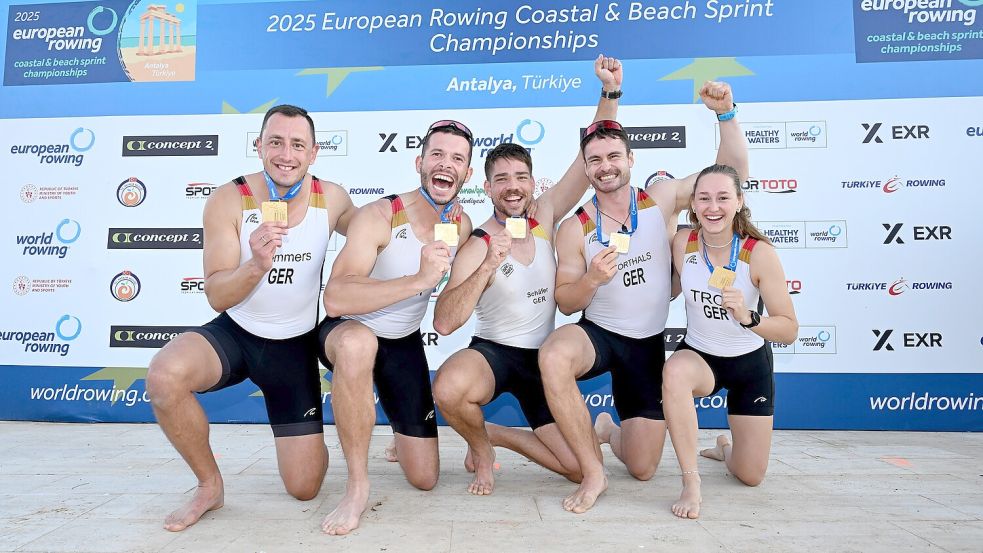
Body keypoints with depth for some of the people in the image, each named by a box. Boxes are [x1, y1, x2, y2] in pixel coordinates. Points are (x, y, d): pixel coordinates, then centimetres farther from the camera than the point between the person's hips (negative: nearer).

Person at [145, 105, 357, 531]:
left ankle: (301, 437, 39)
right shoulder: (228, 200, -15)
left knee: (304, 489, -1)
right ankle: (210, 485, -6)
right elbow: (216, 297, -17)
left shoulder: (332, 199, -9)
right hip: (234, 333, 0)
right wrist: (257, 265, -36)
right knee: (164, 377, -34)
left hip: (295, 346, 1)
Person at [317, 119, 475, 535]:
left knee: (425, 480, 4)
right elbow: (335, 299, -37)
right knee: (358, 342, -45)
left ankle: (400, 436, 41)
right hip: (348, 334, -4)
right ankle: (358, 484, -25)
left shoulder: (461, 226, -5)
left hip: (404, 343, 5)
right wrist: (418, 280, -45)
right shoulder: (380, 216, -23)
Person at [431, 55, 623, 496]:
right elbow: (443, 323, -28)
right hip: (492, 352, -4)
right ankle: (482, 448, -4)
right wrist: (489, 265, -36)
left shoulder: (545, 217, -4)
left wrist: (611, 91, -20)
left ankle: (496, 435, 21)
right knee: (449, 389, -40)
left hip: (542, 358, 4)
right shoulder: (476, 247, -16)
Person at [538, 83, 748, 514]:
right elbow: (565, 304, -7)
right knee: (553, 356, -41)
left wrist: (725, 114, -19)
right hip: (597, 333, -1)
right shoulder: (574, 229, -9)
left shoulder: (661, 199, -5)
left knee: (643, 470, 4)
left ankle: (609, 431, 43)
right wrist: (593, 278, -28)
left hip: (648, 345, 2)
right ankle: (593, 472, -20)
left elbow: (733, 171, -5)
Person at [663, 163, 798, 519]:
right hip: (698, 356, 0)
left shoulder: (760, 253, -23)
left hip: (751, 362, 0)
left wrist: (747, 317, -39)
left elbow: (790, 330, -22)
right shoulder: (682, 243, -17)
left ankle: (725, 448, 47)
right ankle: (691, 482, -25)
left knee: (751, 477, 8)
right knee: (675, 372, -40)